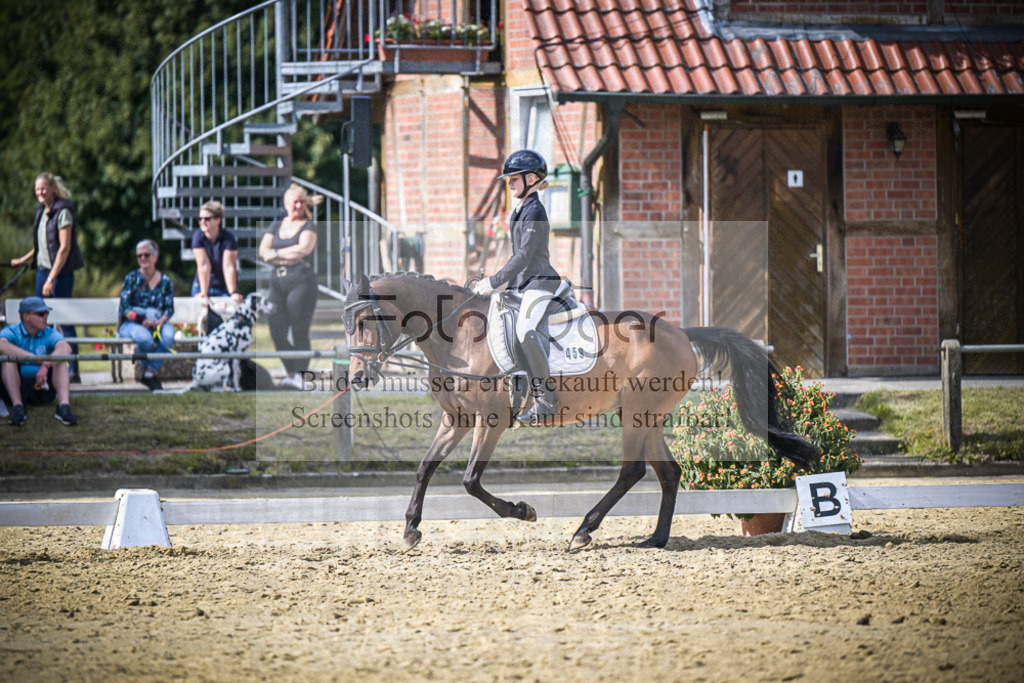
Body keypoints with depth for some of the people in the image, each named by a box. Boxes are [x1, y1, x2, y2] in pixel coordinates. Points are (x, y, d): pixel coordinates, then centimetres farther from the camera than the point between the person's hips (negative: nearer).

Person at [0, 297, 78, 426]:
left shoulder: (50, 334, 4)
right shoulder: (12, 332, -2)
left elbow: (66, 349, -20)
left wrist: (46, 365, -41)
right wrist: (38, 359, -35)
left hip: (42, 389, 2)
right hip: (16, 388, -2)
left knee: (59, 360, -18)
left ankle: (64, 405, -38)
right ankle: (17, 407, -37)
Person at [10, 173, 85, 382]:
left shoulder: (63, 212, -14)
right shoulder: (41, 211, 11)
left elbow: (64, 248, -17)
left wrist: (51, 279, -20)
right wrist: (24, 260, 32)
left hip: (61, 271, -8)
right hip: (43, 268, 8)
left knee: (64, 320, -7)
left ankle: (74, 371, -4)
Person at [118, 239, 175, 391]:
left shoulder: (164, 280, 11)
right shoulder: (132, 278, 5)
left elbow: (169, 308, 4)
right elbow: (125, 307, -4)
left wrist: (160, 321, -18)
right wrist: (142, 320, -20)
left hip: (158, 322, 2)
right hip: (131, 323, -2)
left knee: (168, 336, -34)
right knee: (145, 338, -38)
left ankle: (150, 372, -19)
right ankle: (148, 371, -13)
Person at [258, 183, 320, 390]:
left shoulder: (308, 226, 5)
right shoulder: (276, 226, 17)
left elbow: (304, 249, -13)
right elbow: (264, 250, 5)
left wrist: (276, 254, -6)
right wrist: (290, 256, -9)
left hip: (301, 281, -5)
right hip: (277, 281, 5)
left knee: (299, 331, -9)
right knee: (277, 332, 1)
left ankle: (299, 376, -10)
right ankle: (290, 372, 14)